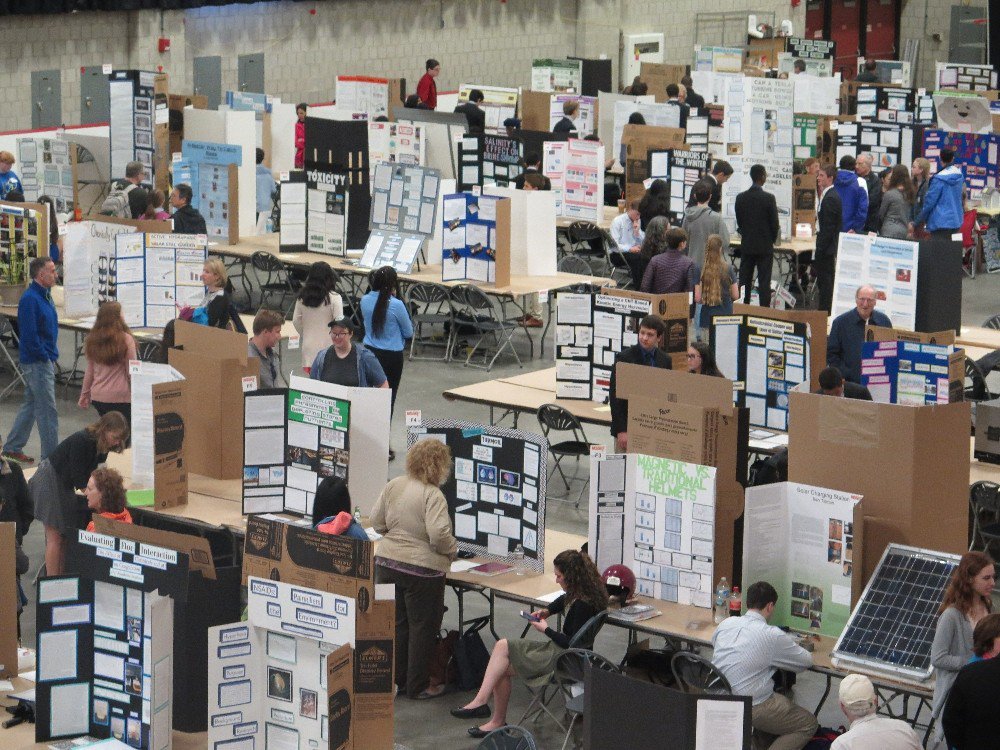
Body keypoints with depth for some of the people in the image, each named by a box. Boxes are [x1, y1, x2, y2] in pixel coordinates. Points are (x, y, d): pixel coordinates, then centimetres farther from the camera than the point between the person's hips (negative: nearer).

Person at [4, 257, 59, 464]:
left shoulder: (44, 296, 12)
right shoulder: (30, 299, -19)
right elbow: (29, 334, -24)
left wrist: (51, 355, 13)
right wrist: (44, 356, -17)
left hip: (46, 360, 10)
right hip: (36, 362, -10)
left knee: (30, 404, 18)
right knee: (47, 411, -6)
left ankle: (13, 447, 27)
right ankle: (51, 456, 0)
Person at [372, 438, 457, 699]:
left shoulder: (393, 485, 2)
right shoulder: (433, 495, -18)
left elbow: (377, 521, 8)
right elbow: (438, 535, -25)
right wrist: (453, 548, -6)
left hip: (387, 562, 6)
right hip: (421, 569, -6)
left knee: (395, 623, 16)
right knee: (422, 627, 7)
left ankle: (394, 680, 25)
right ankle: (418, 686, 14)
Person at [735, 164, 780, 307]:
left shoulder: (740, 198, -2)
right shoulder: (768, 198, -13)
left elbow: (739, 223, 5)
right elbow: (775, 224, -8)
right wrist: (772, 240, 9)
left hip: (746, 246, 4)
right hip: (765, 246, -3)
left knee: (744, 282, 8)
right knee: (764, 283, 0)